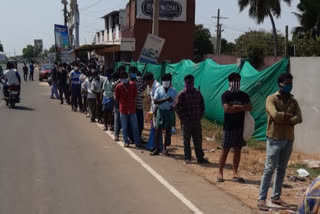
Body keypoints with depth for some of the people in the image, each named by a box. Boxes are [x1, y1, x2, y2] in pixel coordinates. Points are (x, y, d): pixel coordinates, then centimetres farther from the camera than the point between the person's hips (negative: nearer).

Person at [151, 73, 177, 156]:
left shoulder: (173, 91, 2)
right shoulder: (159, 89, -1)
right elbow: (155, 101, -10)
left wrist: (173, 106, -12)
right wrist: (165, 99, -21)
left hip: (170, 111, 1)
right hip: (160, 111, -1)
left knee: (168, 130, 8)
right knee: (158, 130, -5)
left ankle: (165, 148, 22)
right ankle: (157, 149, 0)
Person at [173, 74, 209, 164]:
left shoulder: (197, 93, 9)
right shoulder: (182, 94, -5)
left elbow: (202, 105, 19)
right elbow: (176, 106, -8)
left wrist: (201, 115, 9)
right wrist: (183, 117, -10)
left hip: (197, 121, 4)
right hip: (187, 122, -4)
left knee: (198, 140, 8)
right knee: (186, 141, 4)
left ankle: (200, 157, 14)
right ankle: (187, 158, 13)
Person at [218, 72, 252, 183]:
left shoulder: (244, 95, 9)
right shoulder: (225, 95, -3)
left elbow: (249, 107, -5)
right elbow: (227, 109, -17)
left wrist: (236, 106, -15)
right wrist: (241, 108, -8)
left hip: (240, 127, 4)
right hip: (228, 127, -4)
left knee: (238, 150, 6)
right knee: (225, 150, 0)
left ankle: (235, 173, 13)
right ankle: (220, 173, 9)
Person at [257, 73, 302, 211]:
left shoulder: (293, 101, 9)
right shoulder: (271, 99, -7)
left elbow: (299, 119, -4)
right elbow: (275, 115, -23)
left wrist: (283, 120, -16)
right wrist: (288, 115, -7)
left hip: (288, 139, 6)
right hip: (275, 139, -6)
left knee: (281, 169, 11)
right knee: (269, 169, -6)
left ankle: (276, 197, 20)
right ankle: (262, 199, -4)